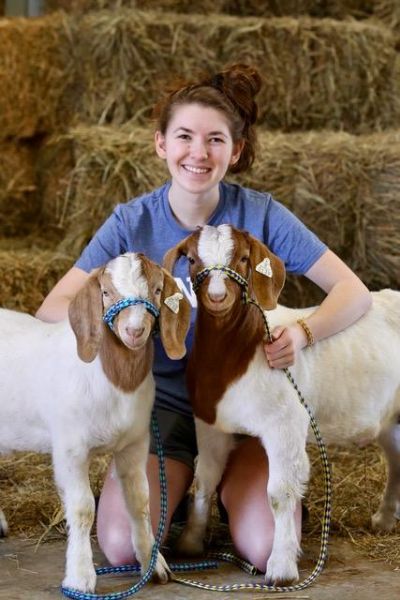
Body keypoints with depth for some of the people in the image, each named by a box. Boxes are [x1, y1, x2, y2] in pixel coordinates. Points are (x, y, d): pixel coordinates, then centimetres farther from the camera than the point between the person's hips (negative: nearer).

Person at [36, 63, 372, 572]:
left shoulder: (260, 215, -11)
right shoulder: (132, 223, -8)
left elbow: (354, 292, -12)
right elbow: (52, 309, -13)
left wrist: (302, 333, -32)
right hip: (166, 402, 1)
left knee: (268, 551, -21)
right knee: (123, 548, -20)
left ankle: (231, 487, 14)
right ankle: (180, 487, 14)